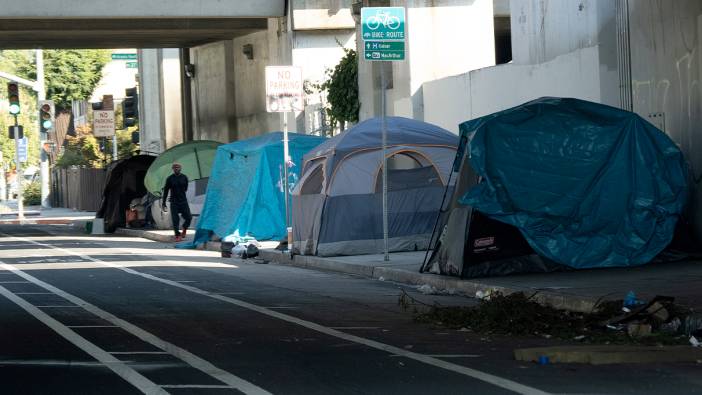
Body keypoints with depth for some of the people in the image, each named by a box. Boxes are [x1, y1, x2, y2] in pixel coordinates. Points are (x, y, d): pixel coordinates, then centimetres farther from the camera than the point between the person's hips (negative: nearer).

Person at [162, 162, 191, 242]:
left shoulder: (184, 177, 2)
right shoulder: (170, 178, -3)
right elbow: (165, 191, 1)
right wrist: (163, 203, 0)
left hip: (183, 201, 2)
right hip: (174, 202, -2)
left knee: (188, 217, -4)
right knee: (175, 220, -4)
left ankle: (184, 229, 24)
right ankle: (177, 235, 4)